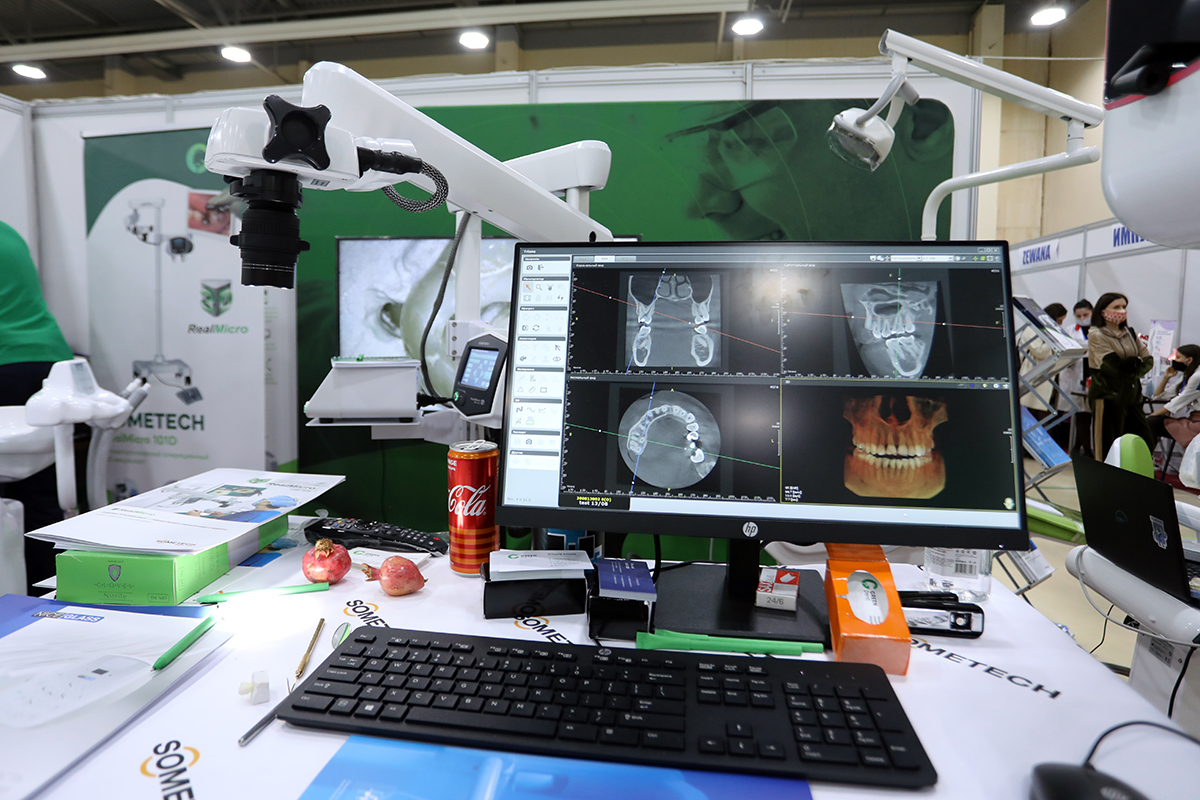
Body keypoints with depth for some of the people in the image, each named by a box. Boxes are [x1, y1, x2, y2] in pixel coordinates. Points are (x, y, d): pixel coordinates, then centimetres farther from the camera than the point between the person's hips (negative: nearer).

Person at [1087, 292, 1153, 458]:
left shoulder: (1130, 333, 15)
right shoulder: (1096, 335, -6)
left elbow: (1148, 360, 11)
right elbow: (1113, 365, -14)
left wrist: (1134, 372, -6)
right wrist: (1136, 361, 1)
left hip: (1132, 394, 7)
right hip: (1109, 396, -7)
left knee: (1145, 445, 6)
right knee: (1108, 449, -4)